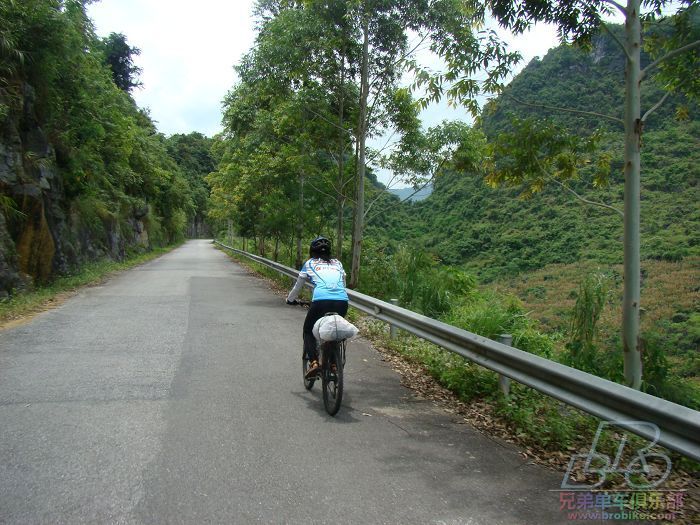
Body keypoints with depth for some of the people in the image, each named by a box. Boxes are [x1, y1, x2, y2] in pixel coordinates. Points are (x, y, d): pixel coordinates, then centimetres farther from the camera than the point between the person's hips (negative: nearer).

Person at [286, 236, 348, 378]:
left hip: (321, 301, -3)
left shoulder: (310, 263, 21)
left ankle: (313, 362, 0)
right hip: (342, 302, 3)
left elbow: (297, 287, 28)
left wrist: (290, 299, 46)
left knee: (308, 331, 19)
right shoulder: (337, 263, 27)